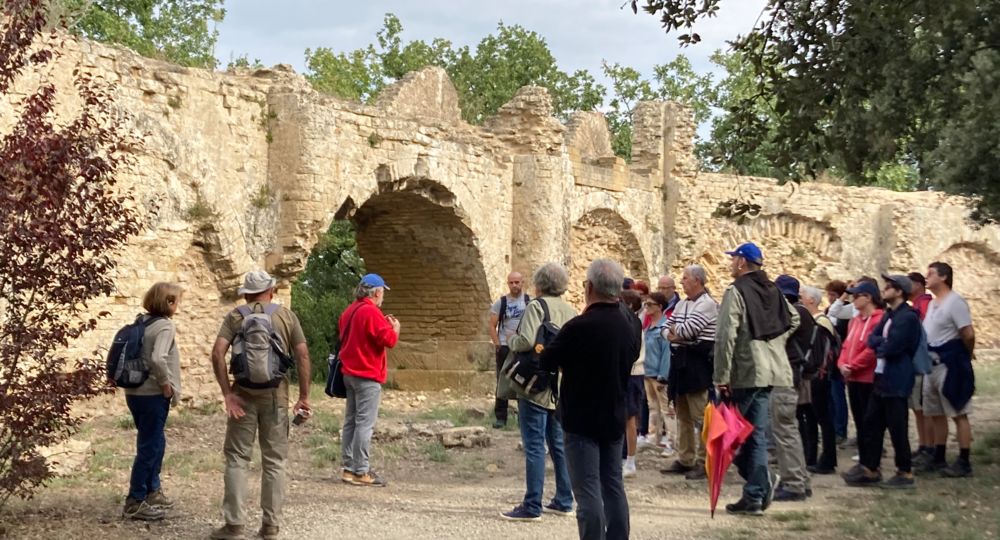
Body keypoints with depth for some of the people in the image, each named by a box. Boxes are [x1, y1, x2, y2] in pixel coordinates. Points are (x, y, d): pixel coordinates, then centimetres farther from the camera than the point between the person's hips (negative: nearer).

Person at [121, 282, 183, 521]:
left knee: (155, 443, 22)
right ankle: (135, 502, 7)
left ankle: (152, 491, 32)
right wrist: (166, 384, -17)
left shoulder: (142, 322, 9)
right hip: (152, 395, -9)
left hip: (135, 392, 9)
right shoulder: (165, 326, -16)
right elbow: (157, 359, -32)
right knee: (149, 447, 1)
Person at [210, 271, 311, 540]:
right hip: (275, 394, 0)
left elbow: (217, 353, -9)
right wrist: (304, 396, 0)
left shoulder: (235, 317, 5)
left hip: (243, 394, 0)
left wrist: (227, 393, -8)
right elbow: (302, 355, -3)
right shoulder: (286, 315, 5)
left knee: (237, 458, 5)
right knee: (274, 460, 8)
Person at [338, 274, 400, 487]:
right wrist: (395, 328, 2)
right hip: (368, 376, -9)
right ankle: (361, 472, -7)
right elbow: (388, 340, -18)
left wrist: (384, 325, 16)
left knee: (351, 422, 12)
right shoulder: (371, 312, -16)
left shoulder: (350, 311, 13)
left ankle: (348, 468, 16)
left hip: (350, 372, 9)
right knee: (365, 424, -7)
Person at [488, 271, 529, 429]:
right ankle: (500, 417, 10)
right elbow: (492, 326, 3)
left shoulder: (530, 302, 2)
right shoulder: (500, 302, 2)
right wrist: (498, 345, -6)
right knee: (502, 383, 4)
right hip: (504, 348, 0)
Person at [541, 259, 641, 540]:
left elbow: (547, 361, -9)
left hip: (582, 420, -6)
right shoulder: (632, 325, 0)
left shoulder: (579, 327, -20)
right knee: (613, 487, 15)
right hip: (615, 418, 7)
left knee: (588, 491, -4)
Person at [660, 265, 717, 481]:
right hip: (680, 362, 9)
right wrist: (672, 335, -6)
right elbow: (667, 329, 16)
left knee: (700, 415, -8)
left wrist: (674, 329, 1)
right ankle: (684, 459, 21)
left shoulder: (707, 304, -11)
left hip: (698, 363, -9)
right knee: (683, 416, 14)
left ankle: (704, 462, -3)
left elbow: (687, 330, -19)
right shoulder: (681, 304, 16)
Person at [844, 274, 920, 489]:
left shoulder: (907, 317, -15)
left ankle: (905, 473, 10)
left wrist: (879, 346, -3)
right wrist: (884, 343, -9)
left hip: (896, 381, -9)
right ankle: (870, 469, 19)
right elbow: (871, 340, 9)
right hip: (881, 377, 9)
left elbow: (891, 348, -22)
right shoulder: (888, 314, 14)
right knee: (872, 423, 11)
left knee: (897, 427, -1)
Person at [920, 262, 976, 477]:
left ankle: (964, 462, -1)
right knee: (936, 414, 15)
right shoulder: (932, 304, 14)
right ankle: (938, 458, 24)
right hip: (932, 364, 10)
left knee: (958, 414, -5)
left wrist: (967, 355, -3)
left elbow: (968, 334, -19)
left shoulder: (955, 302, -15)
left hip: (950, 364, -10)